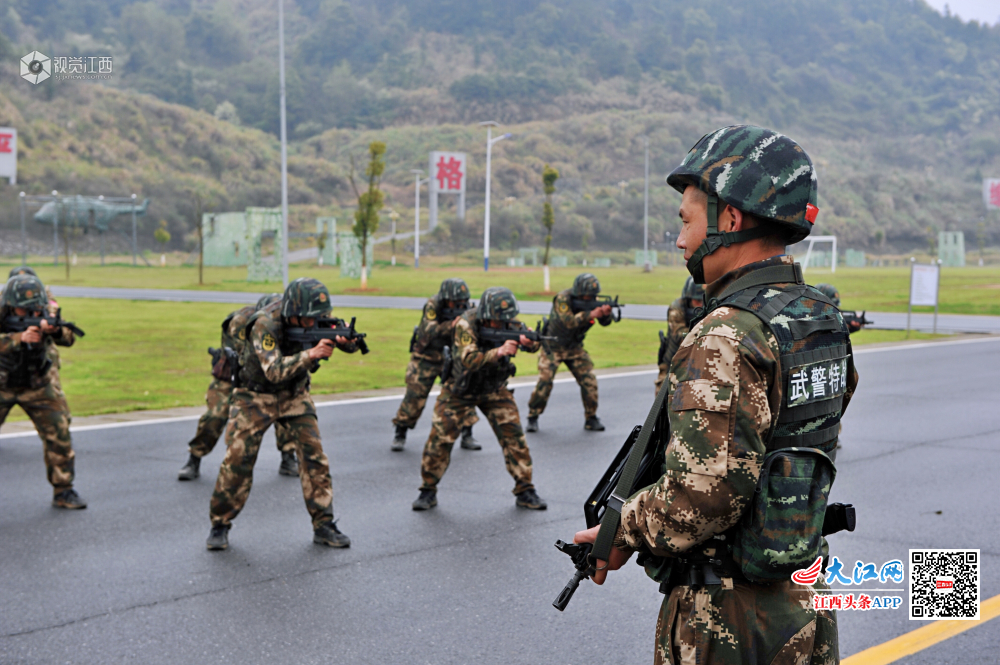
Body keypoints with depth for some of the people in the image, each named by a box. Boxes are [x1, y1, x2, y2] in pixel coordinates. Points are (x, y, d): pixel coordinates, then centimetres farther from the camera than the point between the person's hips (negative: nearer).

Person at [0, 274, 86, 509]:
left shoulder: (46, 312, -16)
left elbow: (69, 339, -27)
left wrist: (55, 330, -49)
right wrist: (20, 338, -57)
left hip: (38, 383, 2)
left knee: (59, 433, -5)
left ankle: (63, 491, 7)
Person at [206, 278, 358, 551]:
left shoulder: (315, 320, -12)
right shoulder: (265, 324, -28)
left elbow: (351, 345, -6)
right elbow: (274, 371, -36)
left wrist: (345, 338, -30)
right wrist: (311, 354, -45)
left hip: (294, 395, 4)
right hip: (255, 396, -4)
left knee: (314, 455, -5)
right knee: (238, 460, -7)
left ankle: (323, 526, 3)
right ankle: (220, 525, 10)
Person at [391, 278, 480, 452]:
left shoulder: (464, 309, -9)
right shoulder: (433, 306, -21)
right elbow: (428, 332, -34)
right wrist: (450, 325, -48)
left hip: (451, 355, 3)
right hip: (426, 357, -3)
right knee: (415, 396, -4)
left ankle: (467, 436, 5)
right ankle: (400, 435, 13)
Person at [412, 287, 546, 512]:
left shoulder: (509, 323, -13)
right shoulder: (466, 324, -27)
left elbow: (533, 345, -18)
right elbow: (468, 360, -39)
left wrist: (527, 341, -42)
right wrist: (499, 352, -51)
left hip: (494, 390, 3)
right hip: (459, 390, -3)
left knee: (514, 436, -6)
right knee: (440, 438, -7)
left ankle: (525, 491, 5)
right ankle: (428, 491, 10)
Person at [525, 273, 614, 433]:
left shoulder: (591, 301, -6)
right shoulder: (563, 298, -22)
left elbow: (605, 322, -10)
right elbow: (568, 322, -35)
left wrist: (606, 313, -33)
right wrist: (590, 315, -44)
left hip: (575, 347, 5)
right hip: (553, 346, -5)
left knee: (589, 381, -6)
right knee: (544, 381, -12)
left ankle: (591, 418, 8)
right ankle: (533, 417, 4)